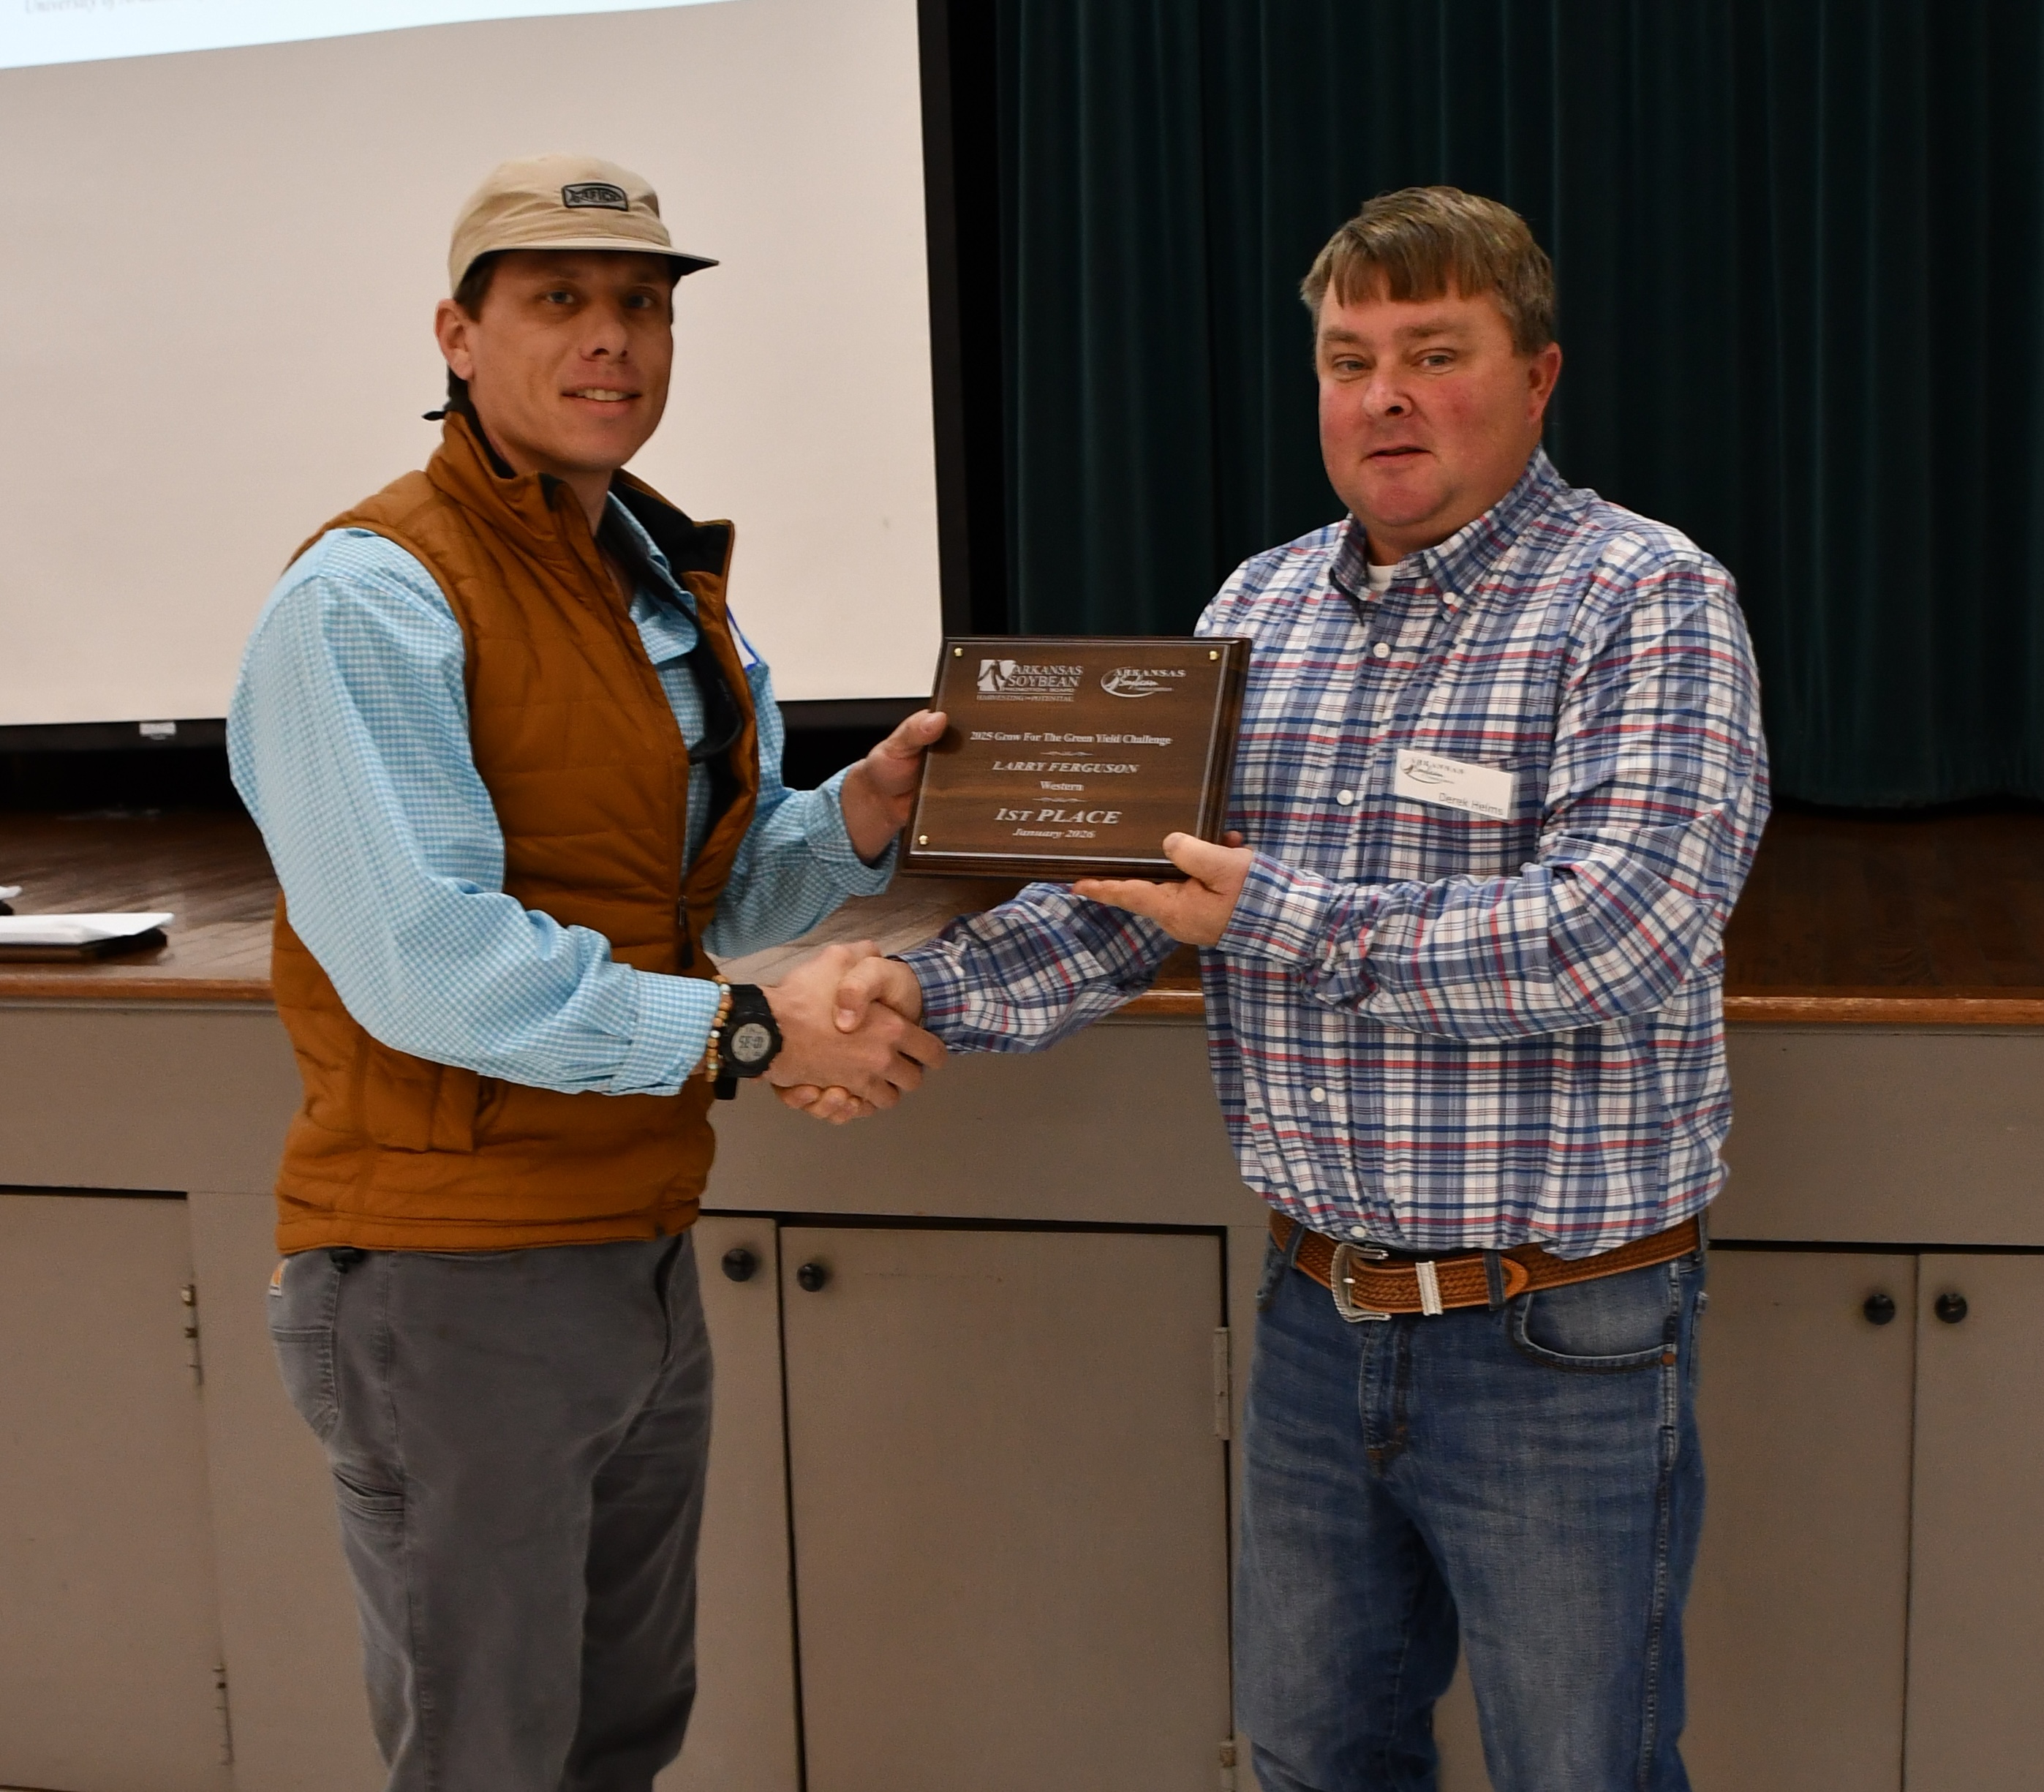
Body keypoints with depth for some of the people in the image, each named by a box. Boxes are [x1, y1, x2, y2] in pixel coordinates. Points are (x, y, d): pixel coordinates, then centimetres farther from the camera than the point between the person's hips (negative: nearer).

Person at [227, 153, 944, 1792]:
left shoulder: (676, 588, 12)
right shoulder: (375, 599, -16)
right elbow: (426, 963, -25)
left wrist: (868, 806, -5)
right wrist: (749, 1031, -20)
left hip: (642, 1260, 8)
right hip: (453, 1278, -8)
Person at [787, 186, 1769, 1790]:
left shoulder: (1648, 603, -12)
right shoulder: (1261, 606, 7)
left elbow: (1617, 938, -25)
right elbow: (1130, 883, 7)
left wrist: (1280, 916, -22)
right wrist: (934, 992, -9)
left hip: (1563, 1342, -6)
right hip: (1321, 1311, 6)